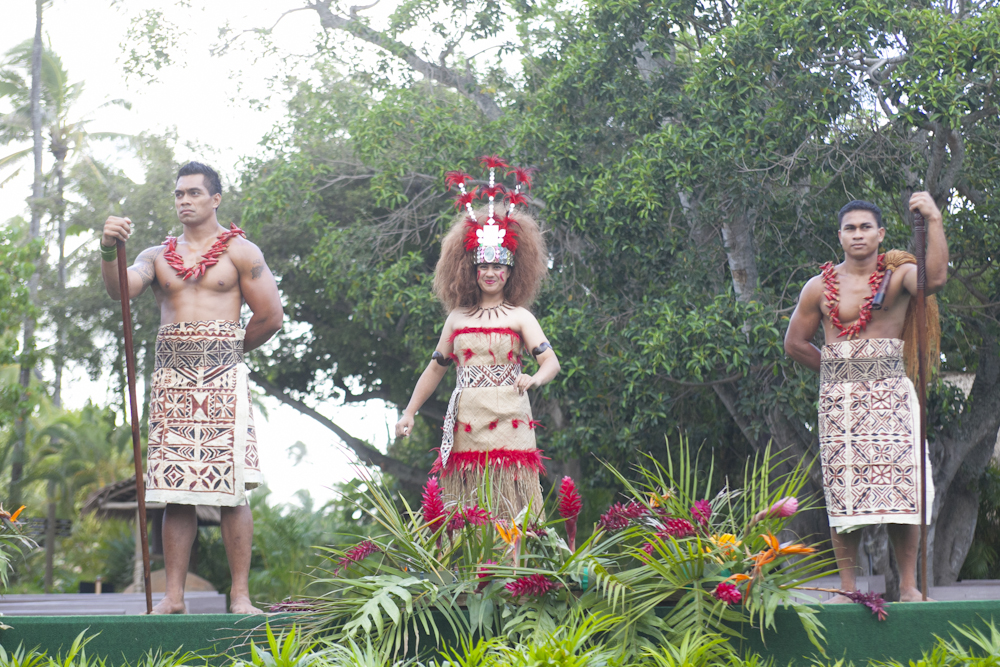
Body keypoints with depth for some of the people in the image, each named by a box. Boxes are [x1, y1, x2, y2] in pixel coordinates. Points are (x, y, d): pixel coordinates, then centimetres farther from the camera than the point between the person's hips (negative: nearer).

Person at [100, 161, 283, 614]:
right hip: (171, 379, 3)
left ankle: (240, 594, -4)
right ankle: (173, 594, 3)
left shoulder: (240, 251, 6)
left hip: (222, 377, -3)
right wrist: (109, 250, -22)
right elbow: (120, 289, -3)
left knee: (231, 489, -6)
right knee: (175, 490, 1)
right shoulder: (158, 256, 15)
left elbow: (271, 316, 4)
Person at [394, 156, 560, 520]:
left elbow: (551, 361, -2)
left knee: (507, 504, -10)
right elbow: (434, 369, 23)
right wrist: (408, 413, 18)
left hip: (507, 422, -3)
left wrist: (534, 379, -24)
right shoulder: (457, 319, 16)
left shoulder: (519, 317, 7)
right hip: (465, 427, 3)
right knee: (468, 513, -1)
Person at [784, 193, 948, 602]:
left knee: (901, 484, -8)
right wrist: (841, 370, 13)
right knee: (843, 491, -3)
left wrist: (934, 221, -25)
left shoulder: (898, 276, 4)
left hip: (891, 394, -1)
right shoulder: (820, 288, 9)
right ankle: (848, 588, 2)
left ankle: (908, 586, -3)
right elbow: (795, 343, 17)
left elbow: (935, 279, -19)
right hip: (839, 399, 1)